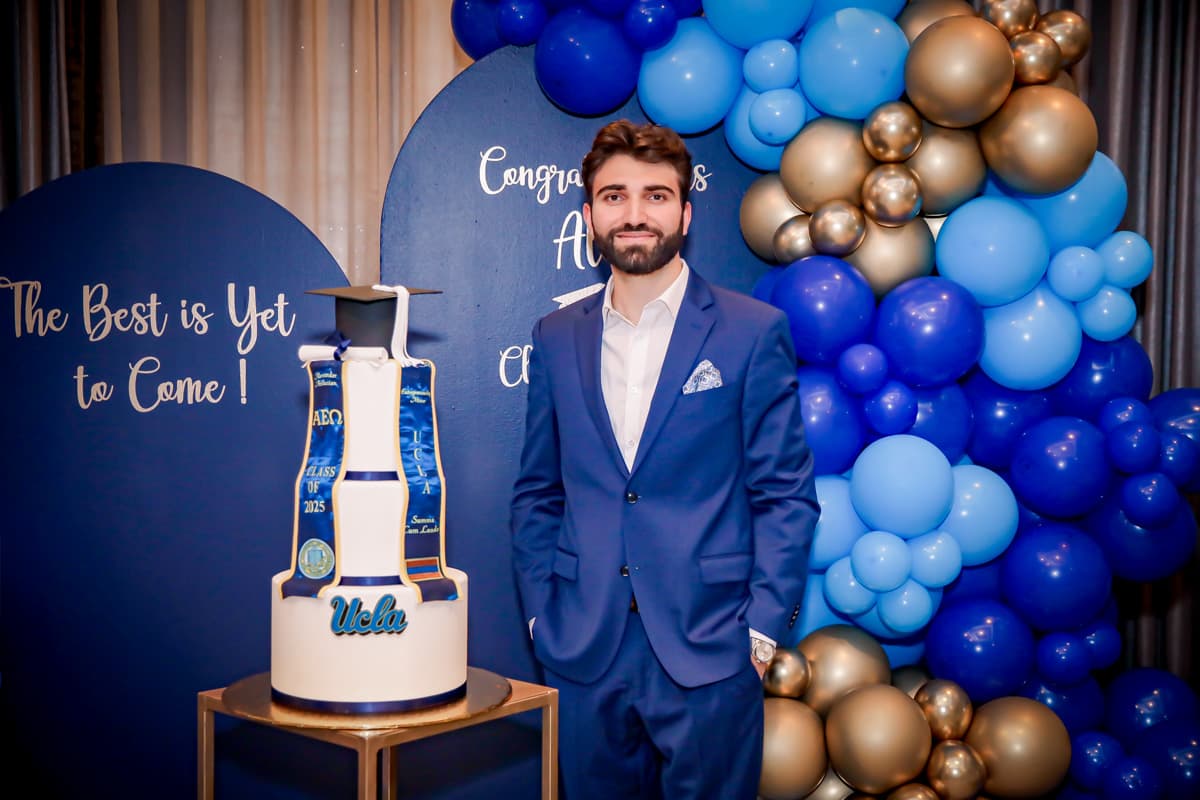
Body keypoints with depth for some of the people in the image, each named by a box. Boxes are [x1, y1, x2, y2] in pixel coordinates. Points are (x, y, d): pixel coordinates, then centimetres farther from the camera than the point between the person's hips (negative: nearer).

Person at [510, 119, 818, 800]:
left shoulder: (754, 332, -3)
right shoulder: (557, 339, 7)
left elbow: (785, 494, -2)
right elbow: (538, 493, 12)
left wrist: (762, 629, -8)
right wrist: (542, 612, 4)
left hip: (708, 651, -2)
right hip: (584, 654, 3)